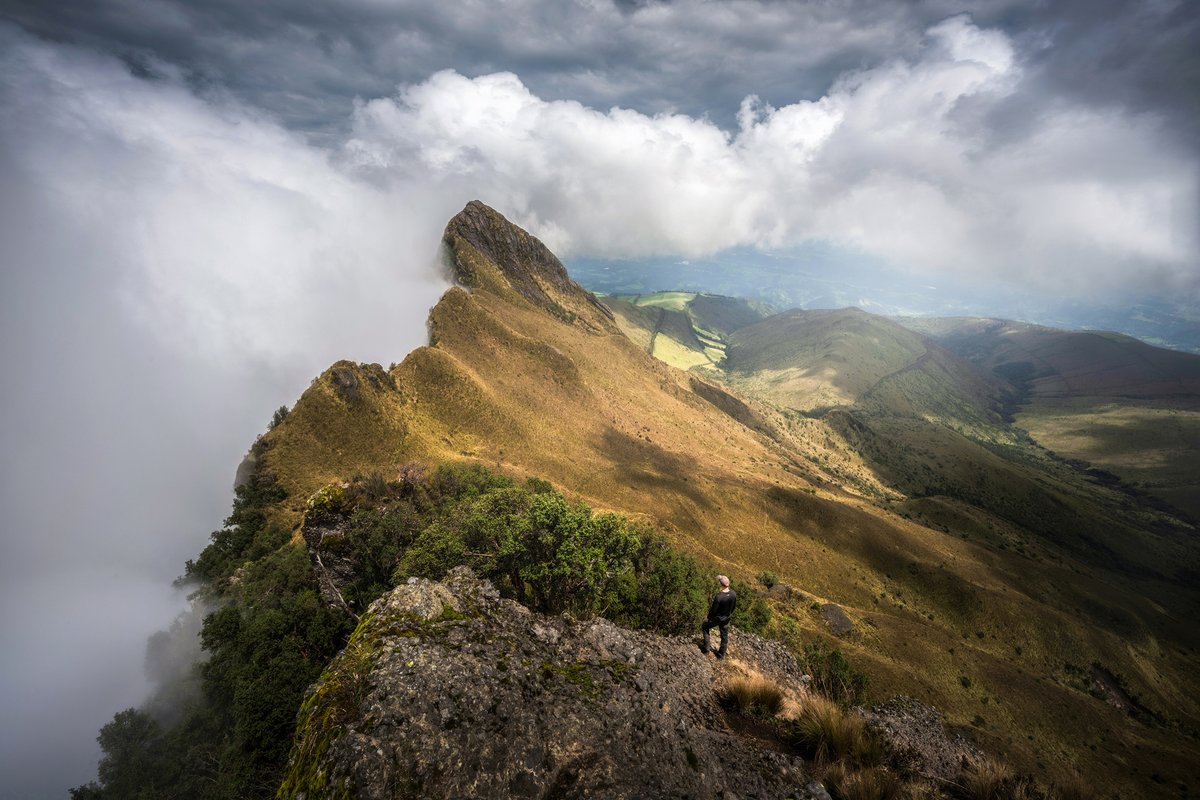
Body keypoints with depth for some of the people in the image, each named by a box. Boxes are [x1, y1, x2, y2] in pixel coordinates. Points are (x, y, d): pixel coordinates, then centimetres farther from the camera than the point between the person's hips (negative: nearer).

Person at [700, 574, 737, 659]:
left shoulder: (718, 596, -36)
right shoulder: (733, 594, -18)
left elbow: (713, 610, -23)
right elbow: (734, 606, -1)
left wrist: (708, 618, -4)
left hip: (717, 618, -5)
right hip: (726, 618, 5)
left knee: (705, 627, 22)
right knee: (724, 635, 22)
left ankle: (706, 648, 27)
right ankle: (721, 654, 40)